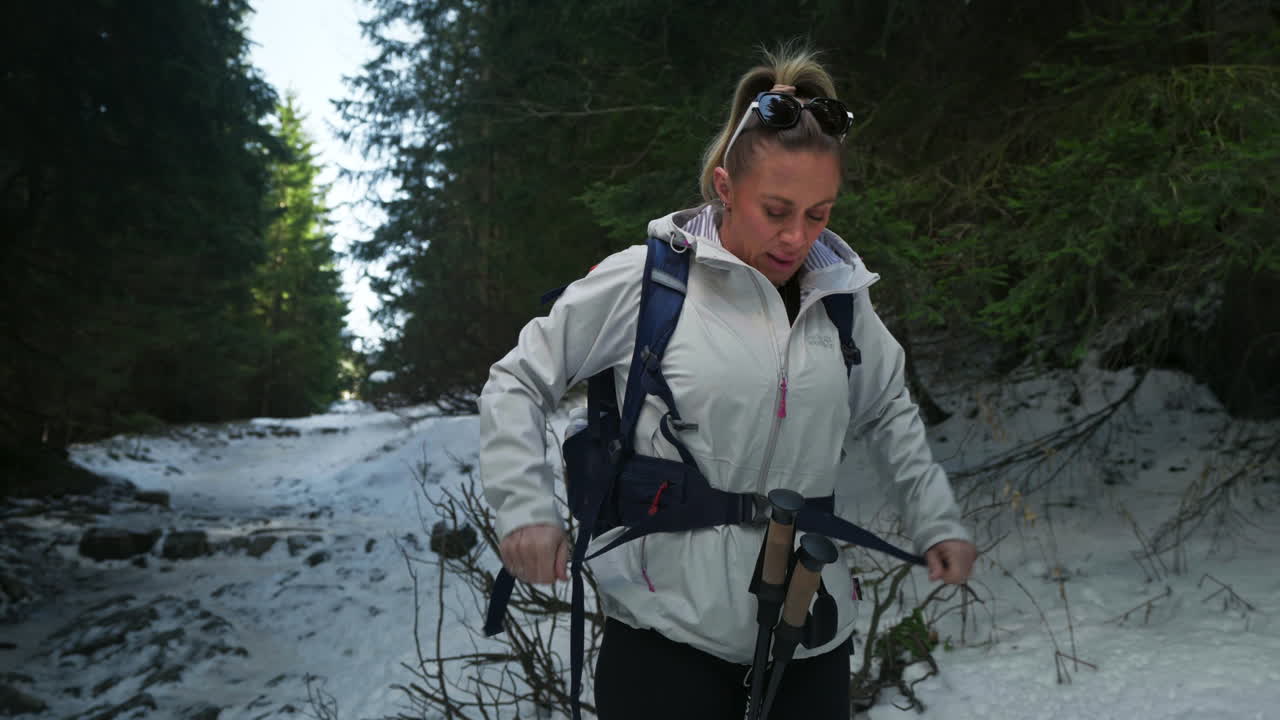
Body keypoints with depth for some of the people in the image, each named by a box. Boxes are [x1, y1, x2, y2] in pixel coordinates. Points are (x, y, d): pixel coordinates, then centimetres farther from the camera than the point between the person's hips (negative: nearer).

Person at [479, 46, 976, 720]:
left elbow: (888, 412, 21)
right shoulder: (642, 282, -8)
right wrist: (525, 508, -8)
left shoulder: (841, 296, 5)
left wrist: (935, 521, 14)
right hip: (667, 631, -4)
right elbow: (518, 382, 1)